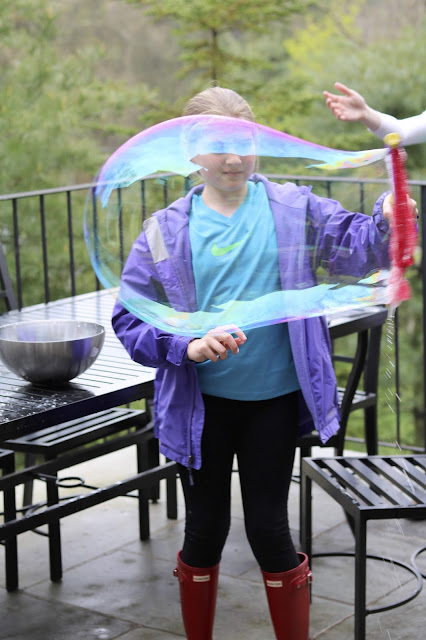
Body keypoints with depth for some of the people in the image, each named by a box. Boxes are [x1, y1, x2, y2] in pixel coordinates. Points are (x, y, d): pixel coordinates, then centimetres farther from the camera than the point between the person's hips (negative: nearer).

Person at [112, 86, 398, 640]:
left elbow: (357, 245, -14)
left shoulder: (292, 209, -3)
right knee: (205, 530, 13)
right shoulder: (168, 230, -5)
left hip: (274, 399, 0)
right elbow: (128, 318, -5)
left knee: (268, 528, 7)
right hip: (202, 402, 1)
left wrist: (390, 214, -35)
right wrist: (186, 346, -21)